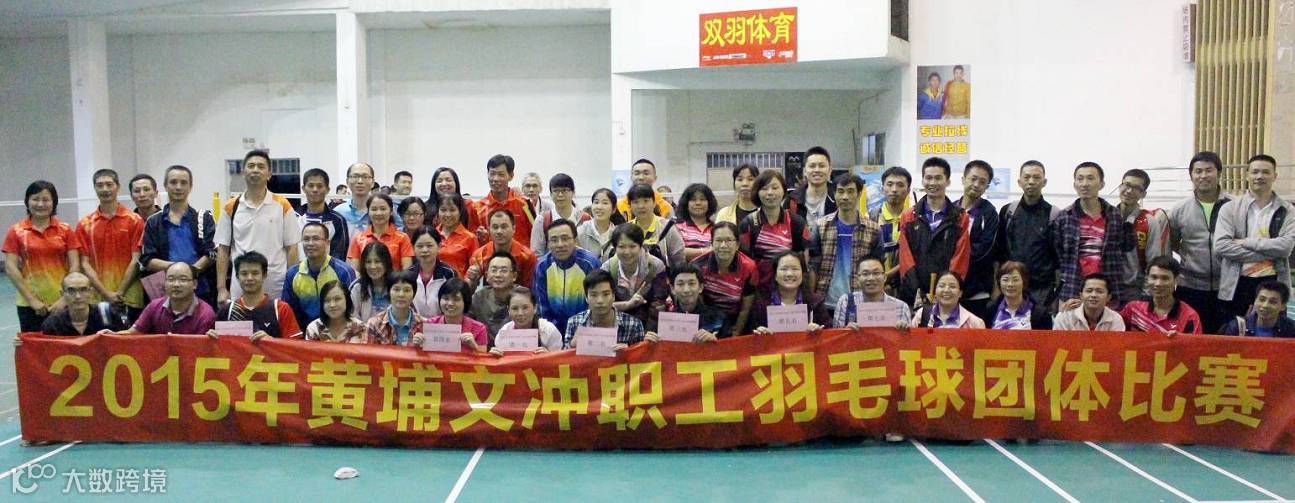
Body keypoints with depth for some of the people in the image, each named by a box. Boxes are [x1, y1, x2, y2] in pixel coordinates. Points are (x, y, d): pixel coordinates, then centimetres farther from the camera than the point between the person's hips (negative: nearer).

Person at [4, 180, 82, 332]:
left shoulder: (65, 230, 4)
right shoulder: (16, 231, 2)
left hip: (63, 303, 0)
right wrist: (31, 299, -7)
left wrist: (65, 298, -8)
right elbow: (10, 268, -2)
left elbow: (75, 266, 0)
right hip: (30, 305, 0)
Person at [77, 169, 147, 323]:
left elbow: (135, 260, -1)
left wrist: (120, 293, -8)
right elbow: (85, 263, 4)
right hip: (97, 299, 2)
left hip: (129, 298, -1)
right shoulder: (84, 224, 9)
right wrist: (106, 294, -7)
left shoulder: (134, 220, 3)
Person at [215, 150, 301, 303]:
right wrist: (221, 288, 1)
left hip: (277, 288, -1)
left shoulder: (282, 206, 1)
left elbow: (291, 248, 2)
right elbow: (223, 250, 7)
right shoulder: (231, 208, 6)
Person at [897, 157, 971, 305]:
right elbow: (906, 257, 3)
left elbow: (960, 259, 0)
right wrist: (917, 292, -8)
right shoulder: (908, 216, 10)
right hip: (913, 295, 1)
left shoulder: (961, 218, 7)